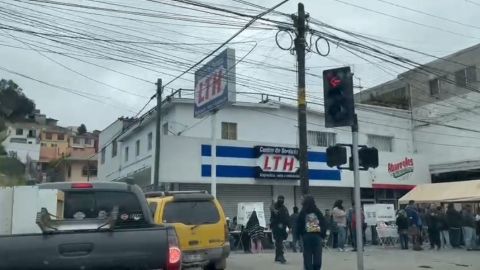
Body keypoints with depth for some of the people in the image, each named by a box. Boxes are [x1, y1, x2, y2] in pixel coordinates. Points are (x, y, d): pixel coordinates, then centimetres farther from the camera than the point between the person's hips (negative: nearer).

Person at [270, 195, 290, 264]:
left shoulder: (285, 208, 14)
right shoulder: (274, 206, -3)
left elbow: (287, 218, 12)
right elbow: (271, 208, -29)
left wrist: (289, 226, 0)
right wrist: (274, 210, -53)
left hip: (282, 227, 5)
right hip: (276, 226, -5)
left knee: (278, 242, 10)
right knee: (279, 241, -15)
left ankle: (277, 257, 17)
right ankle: (281, 256, -22)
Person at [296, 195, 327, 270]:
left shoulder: (302, 213, -1)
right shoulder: (318, 212, 3)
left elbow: (299, 225, -2)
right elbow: (324, 224, 3)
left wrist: (300, 235, 10)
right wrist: (323, 235, 10)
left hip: (306, 236, -1)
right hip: (317, 236, 1)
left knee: (307, 256, 3)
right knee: (317, 256, 7)